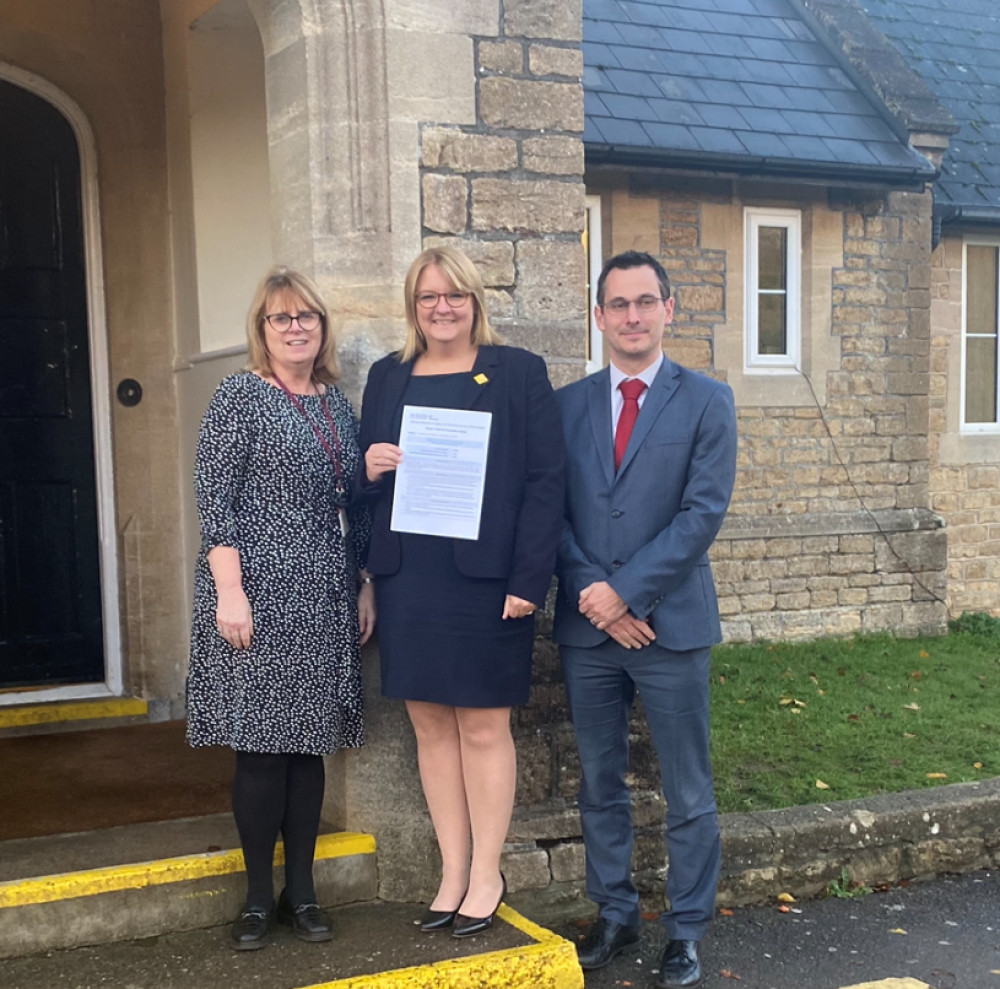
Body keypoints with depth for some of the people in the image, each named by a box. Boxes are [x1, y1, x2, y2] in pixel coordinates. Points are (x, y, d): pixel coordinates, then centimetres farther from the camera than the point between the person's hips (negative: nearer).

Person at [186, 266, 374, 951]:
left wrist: (366, 584, 12)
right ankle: (259, 897, 14)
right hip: (260, 596, -5)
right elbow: (214, 498, -9)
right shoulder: (242, 395, -3)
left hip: (326, 600, 5)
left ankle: (302, 890, 21)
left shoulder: (337, 403, 13)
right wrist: (229, 589, -16)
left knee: (309, 743, 10)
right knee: (261, 746, 0)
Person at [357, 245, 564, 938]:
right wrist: (369, 469, -6)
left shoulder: (518, 373, 0)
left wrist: (529, 581, -13)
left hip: (486, 580, -4)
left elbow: (547, 480, -5)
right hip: (408, 581, 4)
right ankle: (453, 873, 22)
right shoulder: (387, 377, 13)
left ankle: (487, 877, 18)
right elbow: (365, 475, 19)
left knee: (484, 728, 3)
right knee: (431, 726, 9)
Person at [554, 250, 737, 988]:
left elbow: (705, 511, -10)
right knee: (600, 786, 14)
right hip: (587, 625, 3)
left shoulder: (707, 401, -1)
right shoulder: (567, 404, 7)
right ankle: (614, 916, 29)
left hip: (671, 624, -3)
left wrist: (627, 591, -15)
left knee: (688, 795, 6)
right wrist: (591, 592, -10)